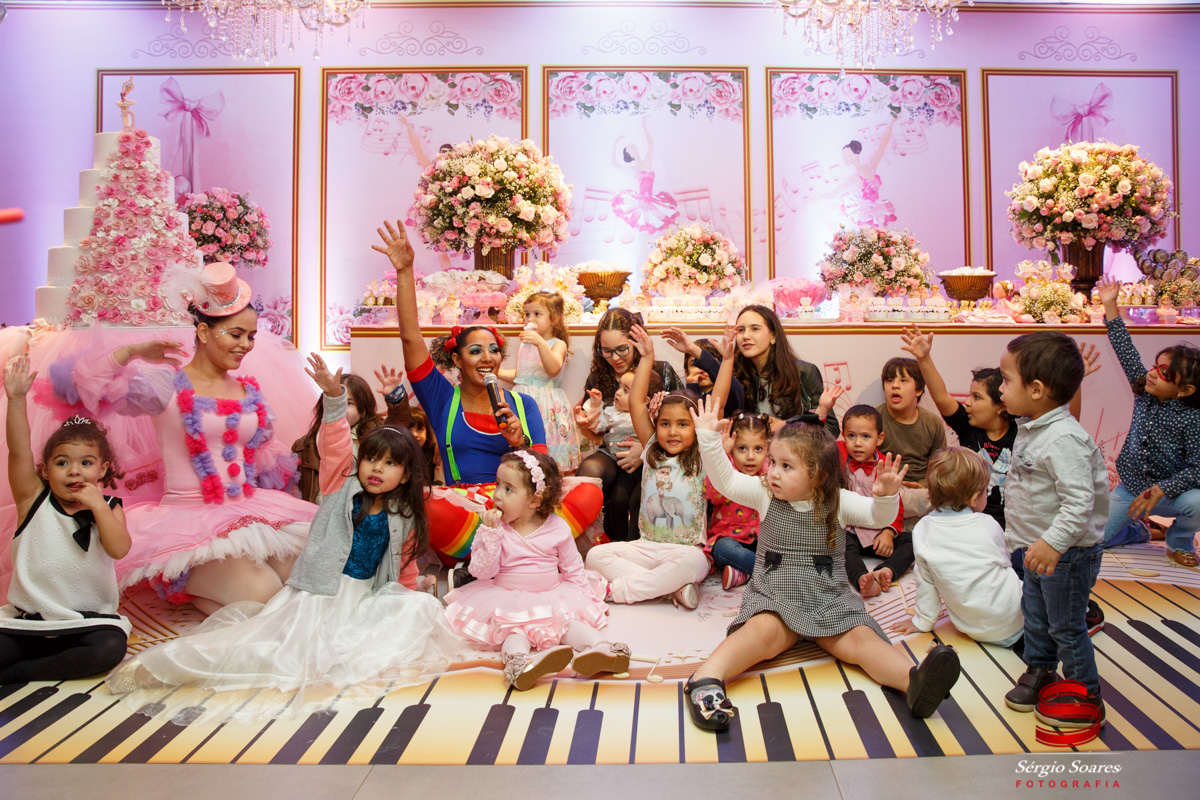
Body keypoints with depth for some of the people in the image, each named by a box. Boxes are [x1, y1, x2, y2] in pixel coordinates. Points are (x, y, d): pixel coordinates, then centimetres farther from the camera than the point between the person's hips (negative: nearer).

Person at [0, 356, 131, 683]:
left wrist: (97, 505, -19)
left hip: (87, 621, 1)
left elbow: (119, 549, -16)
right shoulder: (34, 500, 1)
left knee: (111, 647, -29)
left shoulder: (108, 508, 0)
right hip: (27, 621, -1)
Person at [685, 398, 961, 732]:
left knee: (860, 637, -25)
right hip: (774, 598, -1)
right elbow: (725, 480, -3)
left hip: (829, 600, 1)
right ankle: (705, 678, -51)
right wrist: (709, 437, -14)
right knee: (763, 631, -33)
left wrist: (886, 497, -29)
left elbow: (878, 517, -7)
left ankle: (914, 682, -46)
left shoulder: (838, 502, 2)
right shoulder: (765, 494, 4)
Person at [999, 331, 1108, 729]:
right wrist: (1019, 533, 23)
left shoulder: (1064, 439, -28)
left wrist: (1053, 542, -36)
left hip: (1067, 551, -9)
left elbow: (1079, 502, -32)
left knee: (1066, 624, 5)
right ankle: (1040, 671, 41)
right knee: (1034, 614, 22)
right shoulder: (1030, 429, 4)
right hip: (1038, 546, 9)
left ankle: (1085, 696, 22)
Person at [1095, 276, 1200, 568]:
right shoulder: (1144, 393, -6)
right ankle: (1137, 530, 27)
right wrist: (1110, 306, -6)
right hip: (1129, 489, 4)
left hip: (1169, 492, -3)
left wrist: (1159, 490, -35)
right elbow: (1126, 351, -4)